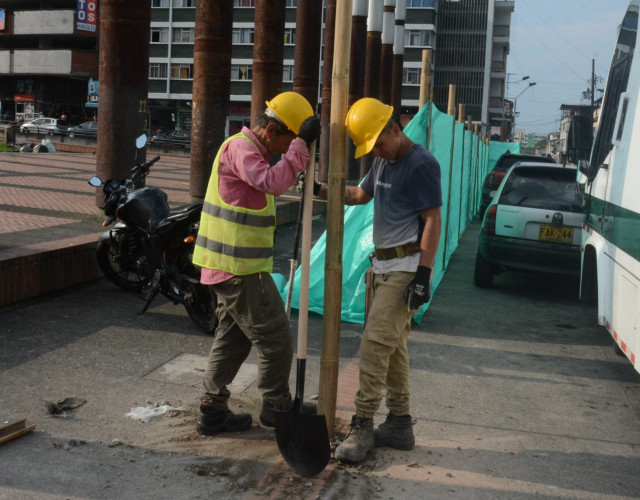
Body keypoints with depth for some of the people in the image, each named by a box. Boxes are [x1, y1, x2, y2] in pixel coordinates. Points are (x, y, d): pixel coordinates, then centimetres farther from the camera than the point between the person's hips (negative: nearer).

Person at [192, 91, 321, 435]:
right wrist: (301, 144, -28)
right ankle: (277, 408, 15)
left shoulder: (245, 147, 18)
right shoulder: (240, 147, -15)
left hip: (226, 265, 11)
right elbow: (272, 182, -32)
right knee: (274, 338, 0)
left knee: (233, 337, 17)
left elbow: (271, 183, 26)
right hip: (240, 268, -11)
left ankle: (213, 411, 24)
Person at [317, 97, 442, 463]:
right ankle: (400, 423, 21)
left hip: (408, 265, -9)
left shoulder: (421, 164, -12)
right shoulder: (383, 162, 16)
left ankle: (363, 426, -8)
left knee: (376, 342, -14)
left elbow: (433, 221, -16)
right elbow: (359, 195, 32)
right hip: (385, 265, 9)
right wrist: (319, 190, 18)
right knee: (393, 345, 12)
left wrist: (423, 275, -21)